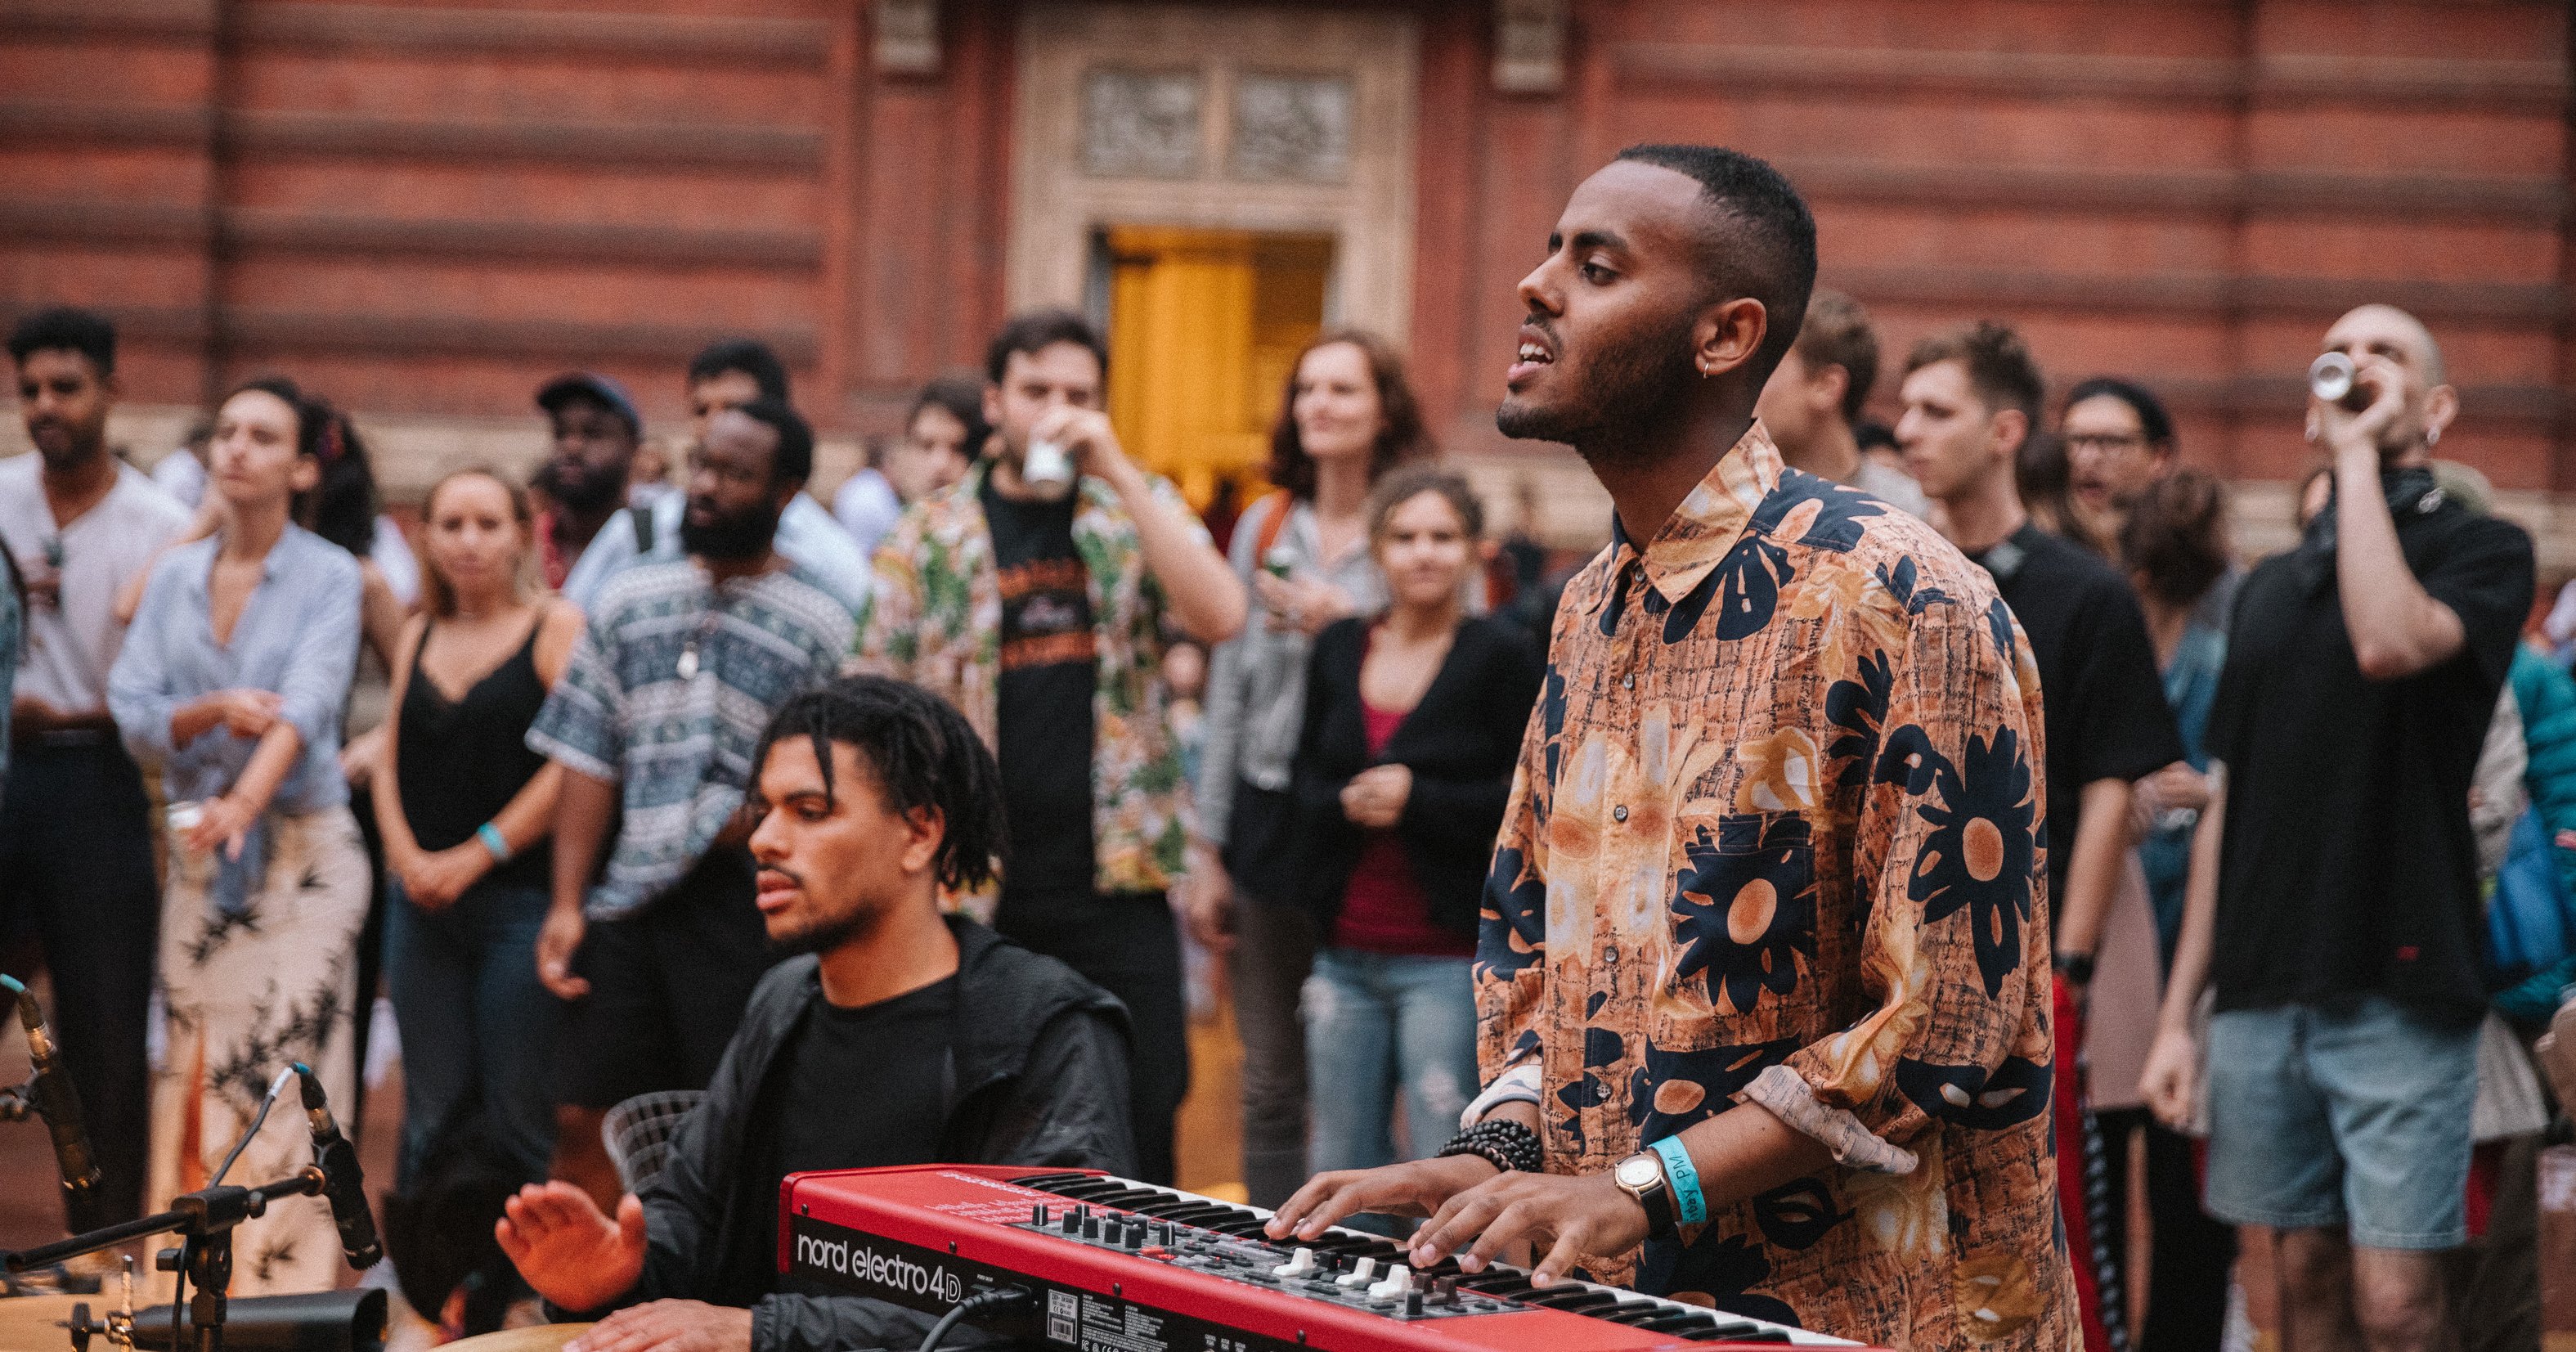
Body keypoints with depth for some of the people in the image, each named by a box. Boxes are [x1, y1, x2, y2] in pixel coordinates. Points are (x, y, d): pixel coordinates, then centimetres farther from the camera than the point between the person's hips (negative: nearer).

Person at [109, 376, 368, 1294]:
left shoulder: (329, 575, -3)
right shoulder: (174, 576, 9)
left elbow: (306, 703, -18)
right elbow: (132, 707, 2)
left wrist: (245, 801, -34)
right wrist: (213, 711, -18)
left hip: (302, 848, -4)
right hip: (199, 849, 4)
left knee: (286, 1070, -9)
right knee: (190, 1070, 3)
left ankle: (284, 1281, -6)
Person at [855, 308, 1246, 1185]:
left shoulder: (1140, 513, 8)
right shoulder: (930, 538, 6)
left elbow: (1219, 617, -11)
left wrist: (1117, 471, -13)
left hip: (1118, 882, 0)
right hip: (975, 892, 0)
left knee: (1138, 1141, -1)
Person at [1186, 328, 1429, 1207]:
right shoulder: (1265, 525, 11)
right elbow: (1229, 692, 14)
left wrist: (1348, 626, -15)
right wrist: (1207, 850, 11)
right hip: (1268, 815, 4)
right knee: (1270, 1083, 8)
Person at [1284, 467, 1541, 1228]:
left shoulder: (1503, 654, -3)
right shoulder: (1338, 650, 13)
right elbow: (1305, 781, 15)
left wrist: (1415, 800, -14)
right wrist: (1345, 803, -6)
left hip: (1450, 956, -5)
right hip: (1346, 952, 5)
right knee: (1340, 1172, 9)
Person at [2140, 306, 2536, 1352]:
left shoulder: (2481, 550, 0)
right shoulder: (2273, 585, 17)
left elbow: (2392, 642, -24)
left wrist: (2359, 453, -14)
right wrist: (2178, 1012, 12)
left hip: (2399, 990, -5)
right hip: (2263, 990, 5)